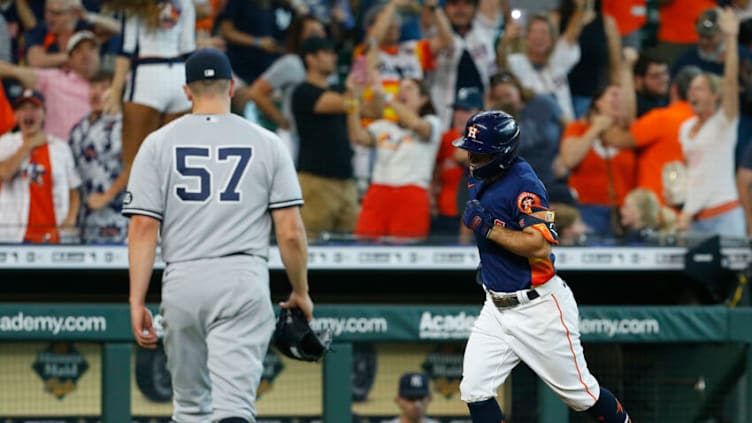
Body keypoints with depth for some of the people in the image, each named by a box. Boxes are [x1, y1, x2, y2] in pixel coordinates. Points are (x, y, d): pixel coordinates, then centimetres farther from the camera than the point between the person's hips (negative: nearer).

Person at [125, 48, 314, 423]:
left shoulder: (158, 143, 6)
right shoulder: (266, 144, 5)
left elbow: (143, 228, -2)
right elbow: (291, 232, 2)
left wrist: (137, 302, -3)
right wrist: (301, 293, 14)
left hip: (182, 282, 1)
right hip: (244, 279, -1)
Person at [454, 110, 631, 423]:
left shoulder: (523, 185, -20)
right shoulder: (481, 180, 6)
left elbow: (540, 245, -30)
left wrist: (489, 229, -29)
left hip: (538, 308, -8)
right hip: (497, 308, 8)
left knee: (579, 392, 4)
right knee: (474, 391, -3)